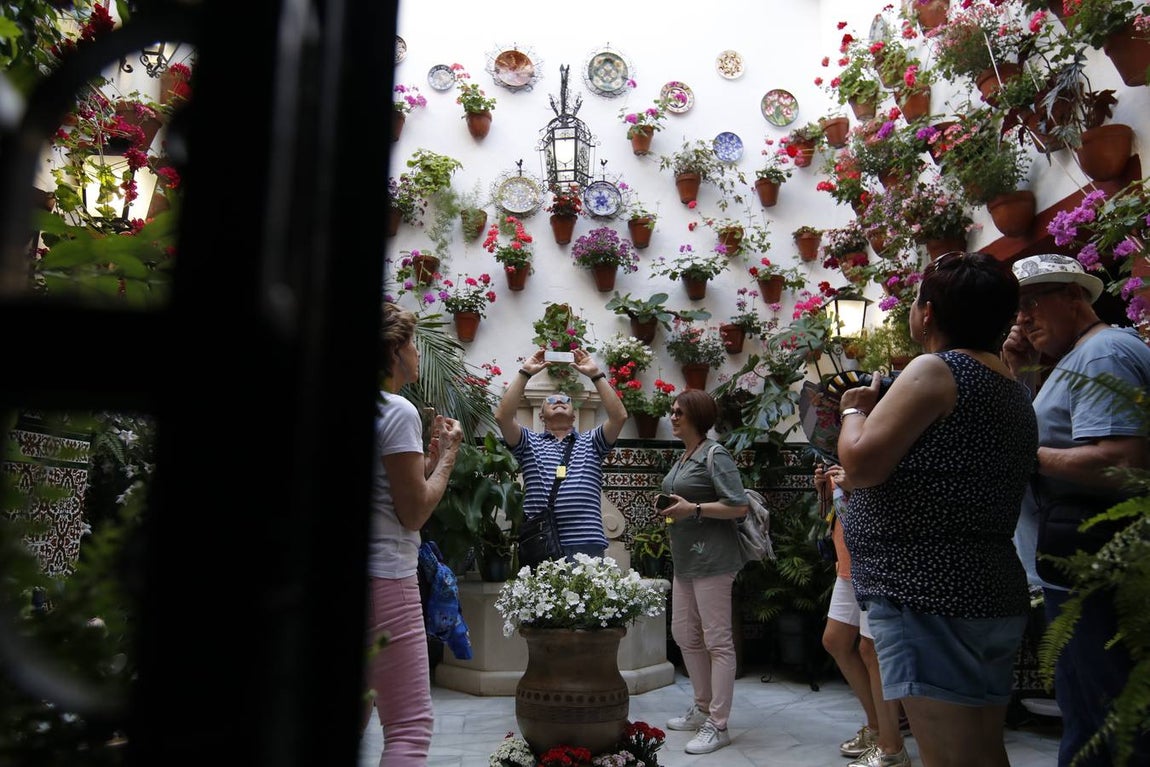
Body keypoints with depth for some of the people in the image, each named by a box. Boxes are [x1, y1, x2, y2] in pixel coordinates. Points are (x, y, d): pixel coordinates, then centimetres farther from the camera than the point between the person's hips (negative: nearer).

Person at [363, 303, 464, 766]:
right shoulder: (398, 411, -12)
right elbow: (415, 513, -11)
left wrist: (430, 455, 14)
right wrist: (447, 455, 0)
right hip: (383, 576, -9)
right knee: (410, 726, -3)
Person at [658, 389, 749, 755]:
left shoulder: (714, 454, -11)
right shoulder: (683, 457, 15)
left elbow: (739, 507, -16)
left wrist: (692, 509, -21)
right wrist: (670, 510, 8)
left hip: (712, 559, -9)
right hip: (685, 560, 10)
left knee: (717, 641, -2)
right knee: (685, 636, 15)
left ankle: (718, 726, 5)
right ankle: (703, 708, 29)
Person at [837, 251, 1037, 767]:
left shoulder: (935, 370, -11)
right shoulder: (1015, 392, 17)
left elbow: (860, 464, -19)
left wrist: (855, 410, 0)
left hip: (930, 596, -10)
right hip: (994, 594, 10)